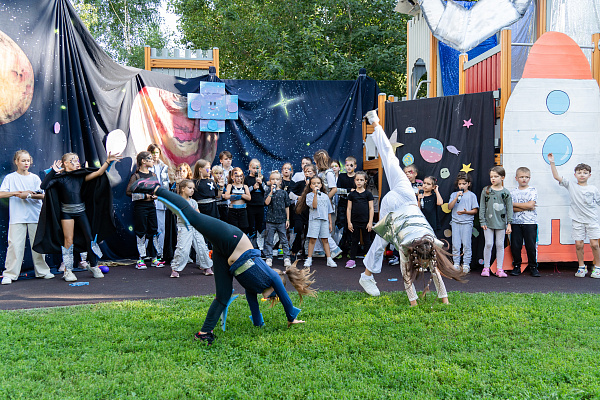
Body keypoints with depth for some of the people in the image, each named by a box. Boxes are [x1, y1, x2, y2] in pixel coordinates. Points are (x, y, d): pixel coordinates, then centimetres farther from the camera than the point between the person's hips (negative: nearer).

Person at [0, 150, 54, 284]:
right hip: (17, 217, -2)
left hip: (35, 216, 2)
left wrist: (29, 195, -12)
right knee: (15, 245, -7)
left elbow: (43, 195, 2)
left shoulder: (35, 178, 10)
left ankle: (42, 271, 16)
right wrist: (17, 193, -14)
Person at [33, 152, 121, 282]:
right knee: (68, 240, -1)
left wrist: (108, 161, -11)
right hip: (67, 212, -3)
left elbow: (98, 173, -1)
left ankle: (93, 266, 16)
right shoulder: (60, 178, -2)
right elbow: (44, 186, -16)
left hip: (81, 211, 3)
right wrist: (53, 171, -17)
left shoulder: (81, 176, 7)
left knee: (90, 237, 1)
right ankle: (68, 270, 8)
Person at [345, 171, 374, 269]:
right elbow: (349, 209, 5)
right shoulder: (352, 194, 4)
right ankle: (352, 260, 13)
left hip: (365, 222, -2)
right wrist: (349, 222, 0)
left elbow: (371, 208, 0)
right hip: (355, 221, 2)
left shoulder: (368, 194, 0)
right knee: (355, 241, 8)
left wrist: (370, 222, -6)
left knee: (367, 241, 6)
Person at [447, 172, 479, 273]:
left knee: (466, 245, -1)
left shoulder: (471, 195, 4)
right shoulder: (454, 194, 11)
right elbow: (449, 207, -1)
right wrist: (457, 197, -11)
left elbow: (475, 210, 1)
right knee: (455, 245, 3)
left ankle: (466, 265, 7)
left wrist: (466, 212, -16)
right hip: (455, 222, 2)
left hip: (467, 223, -2)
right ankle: (456, 264, 11)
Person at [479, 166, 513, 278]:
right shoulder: (486, 191, 1)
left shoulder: (506, 192, 1)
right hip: (488, 222, 0)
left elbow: (509, 209, 3)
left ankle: (500, 269, 11)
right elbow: (482, 207, 2)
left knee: (500, 245, 5)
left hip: (501, 222, 1)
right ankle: (486, 268, 9)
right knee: (488, 244, -1)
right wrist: (482, 221, -3)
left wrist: (509, 224, -2)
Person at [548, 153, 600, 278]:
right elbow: (556, 177, -3)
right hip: (577, 220, 0)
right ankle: (581, 267, 15)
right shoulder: (571, 186, 3)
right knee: (578, 244, 0)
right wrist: (552, 162, -9)